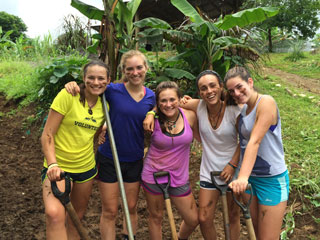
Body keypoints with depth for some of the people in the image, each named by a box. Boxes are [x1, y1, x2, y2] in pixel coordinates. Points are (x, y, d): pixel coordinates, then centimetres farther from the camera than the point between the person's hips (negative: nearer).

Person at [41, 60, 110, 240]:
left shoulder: (104, 105, 4)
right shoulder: (68, 95, -13)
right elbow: (47, 134, -15)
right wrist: (52, 164, -27)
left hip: (86, 167, 6)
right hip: (59, 166, -5)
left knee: (78, 216, 19)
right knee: (54, 214, -29)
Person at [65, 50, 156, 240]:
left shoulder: (151, 96, -2)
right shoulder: (112, 90, -13)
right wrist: (73, 85, -22)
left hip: (135, 160, 3)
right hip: (109, 159, -3)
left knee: (132, 208, 19)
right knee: (110, 212, 8)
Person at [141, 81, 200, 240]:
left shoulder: (189, 116, -9)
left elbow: (202, 138, 4)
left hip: (179, 178, 3)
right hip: (153, 175, -2)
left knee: (193, 220, 11)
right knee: (156, 217, 14)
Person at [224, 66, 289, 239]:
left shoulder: (266, 102, -17)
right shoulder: (243, 109, 7)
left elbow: (254, 142, -27)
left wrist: (243, 177, -34)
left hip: (272, 179, -7)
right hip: (249, 177, 7)